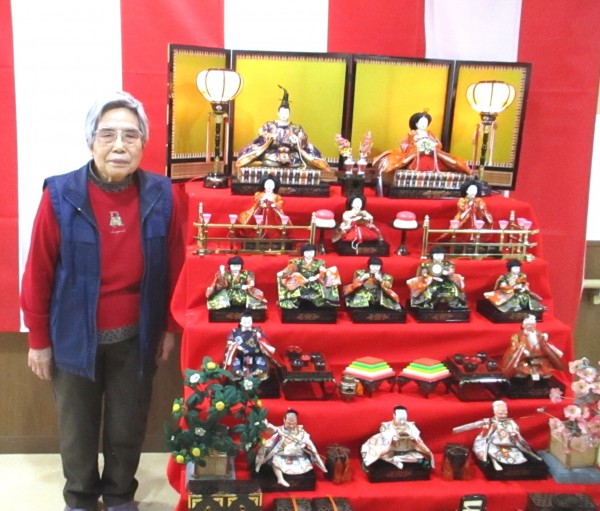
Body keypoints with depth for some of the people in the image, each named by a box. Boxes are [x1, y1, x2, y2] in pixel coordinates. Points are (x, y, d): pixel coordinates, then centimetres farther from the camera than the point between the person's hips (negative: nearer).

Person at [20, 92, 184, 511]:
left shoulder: (160, 196, -9)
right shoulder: (61, 195, -15)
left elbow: (174, 268, 0)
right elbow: (38, 274, -9)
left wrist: (169, 328, 4)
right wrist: (39, 340, -4)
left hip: (136, 337, 1)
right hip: (75, 337, -1)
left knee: (128, 427, 19)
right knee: (77, 428, 19)